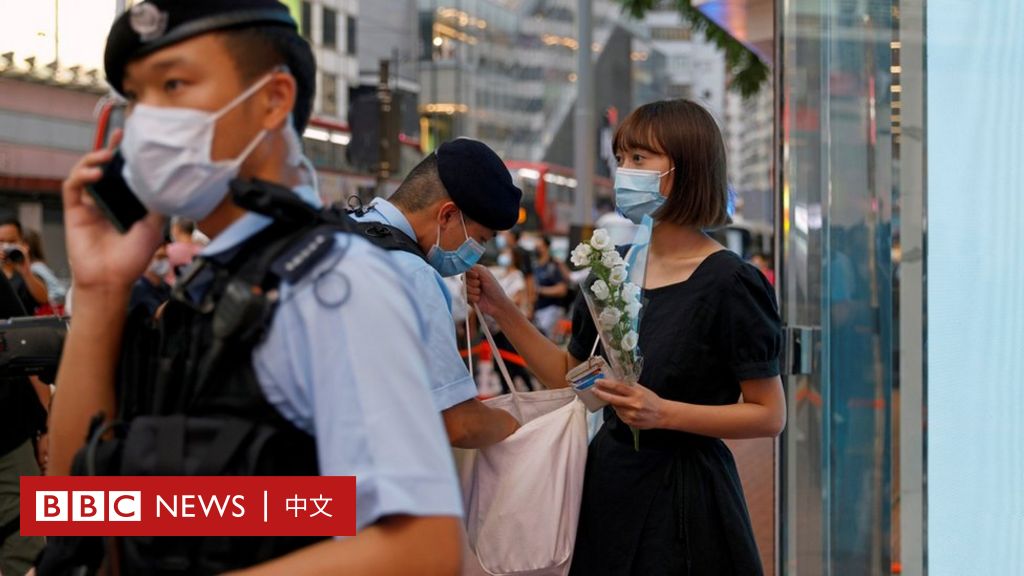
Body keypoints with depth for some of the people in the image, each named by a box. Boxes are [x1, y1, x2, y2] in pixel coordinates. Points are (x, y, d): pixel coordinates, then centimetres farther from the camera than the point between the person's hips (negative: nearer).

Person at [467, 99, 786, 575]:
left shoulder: (727, 282, -14)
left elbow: (770, 415, -14)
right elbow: (569, 376, 14)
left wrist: (665, 413, -25)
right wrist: (502, 311, 3)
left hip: (682, 498, -6)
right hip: (610, 483, 6)